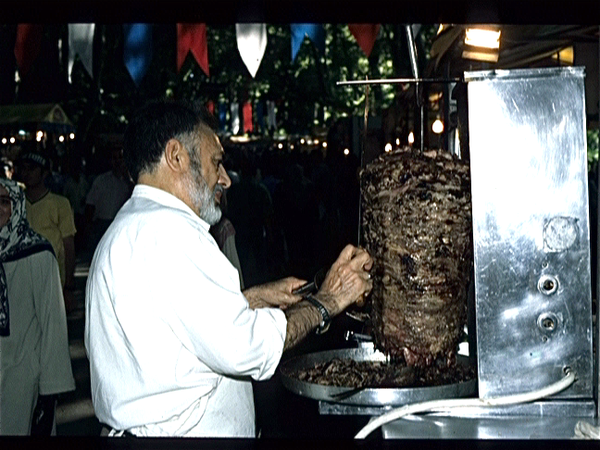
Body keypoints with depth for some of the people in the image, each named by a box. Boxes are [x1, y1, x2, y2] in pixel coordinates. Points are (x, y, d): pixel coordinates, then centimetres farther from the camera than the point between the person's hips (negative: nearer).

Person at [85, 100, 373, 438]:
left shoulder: (128, 228, 16)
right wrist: (326, 301, -12)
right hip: (179, 430, -10)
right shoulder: (167, 229, -19)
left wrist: (256, 297, 12)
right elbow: (243, 348, -24)